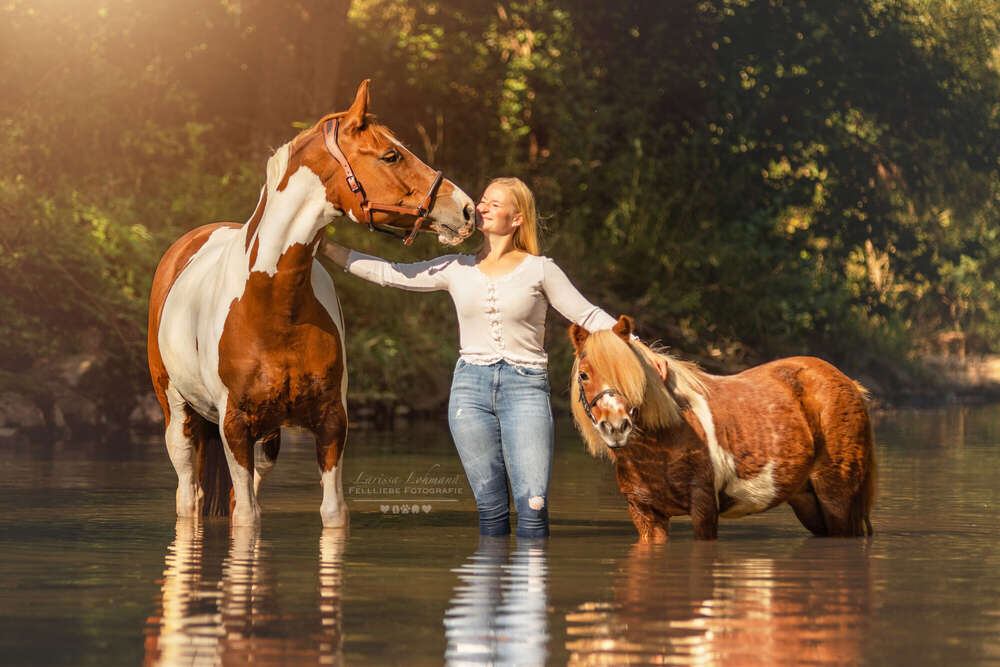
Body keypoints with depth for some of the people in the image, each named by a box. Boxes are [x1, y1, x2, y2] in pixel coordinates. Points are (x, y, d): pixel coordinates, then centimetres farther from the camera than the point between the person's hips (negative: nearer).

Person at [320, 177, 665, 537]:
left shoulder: (539, 270, 3)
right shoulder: (456, 269, 10)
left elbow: (589, 316, 4)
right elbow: (389, 273, 13)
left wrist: (639, 348, -6)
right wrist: (328, 249, 11)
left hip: (526, 388, -2)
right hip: (471, 387, 2)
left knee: (533, 505, -12)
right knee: (490, 507, 3)